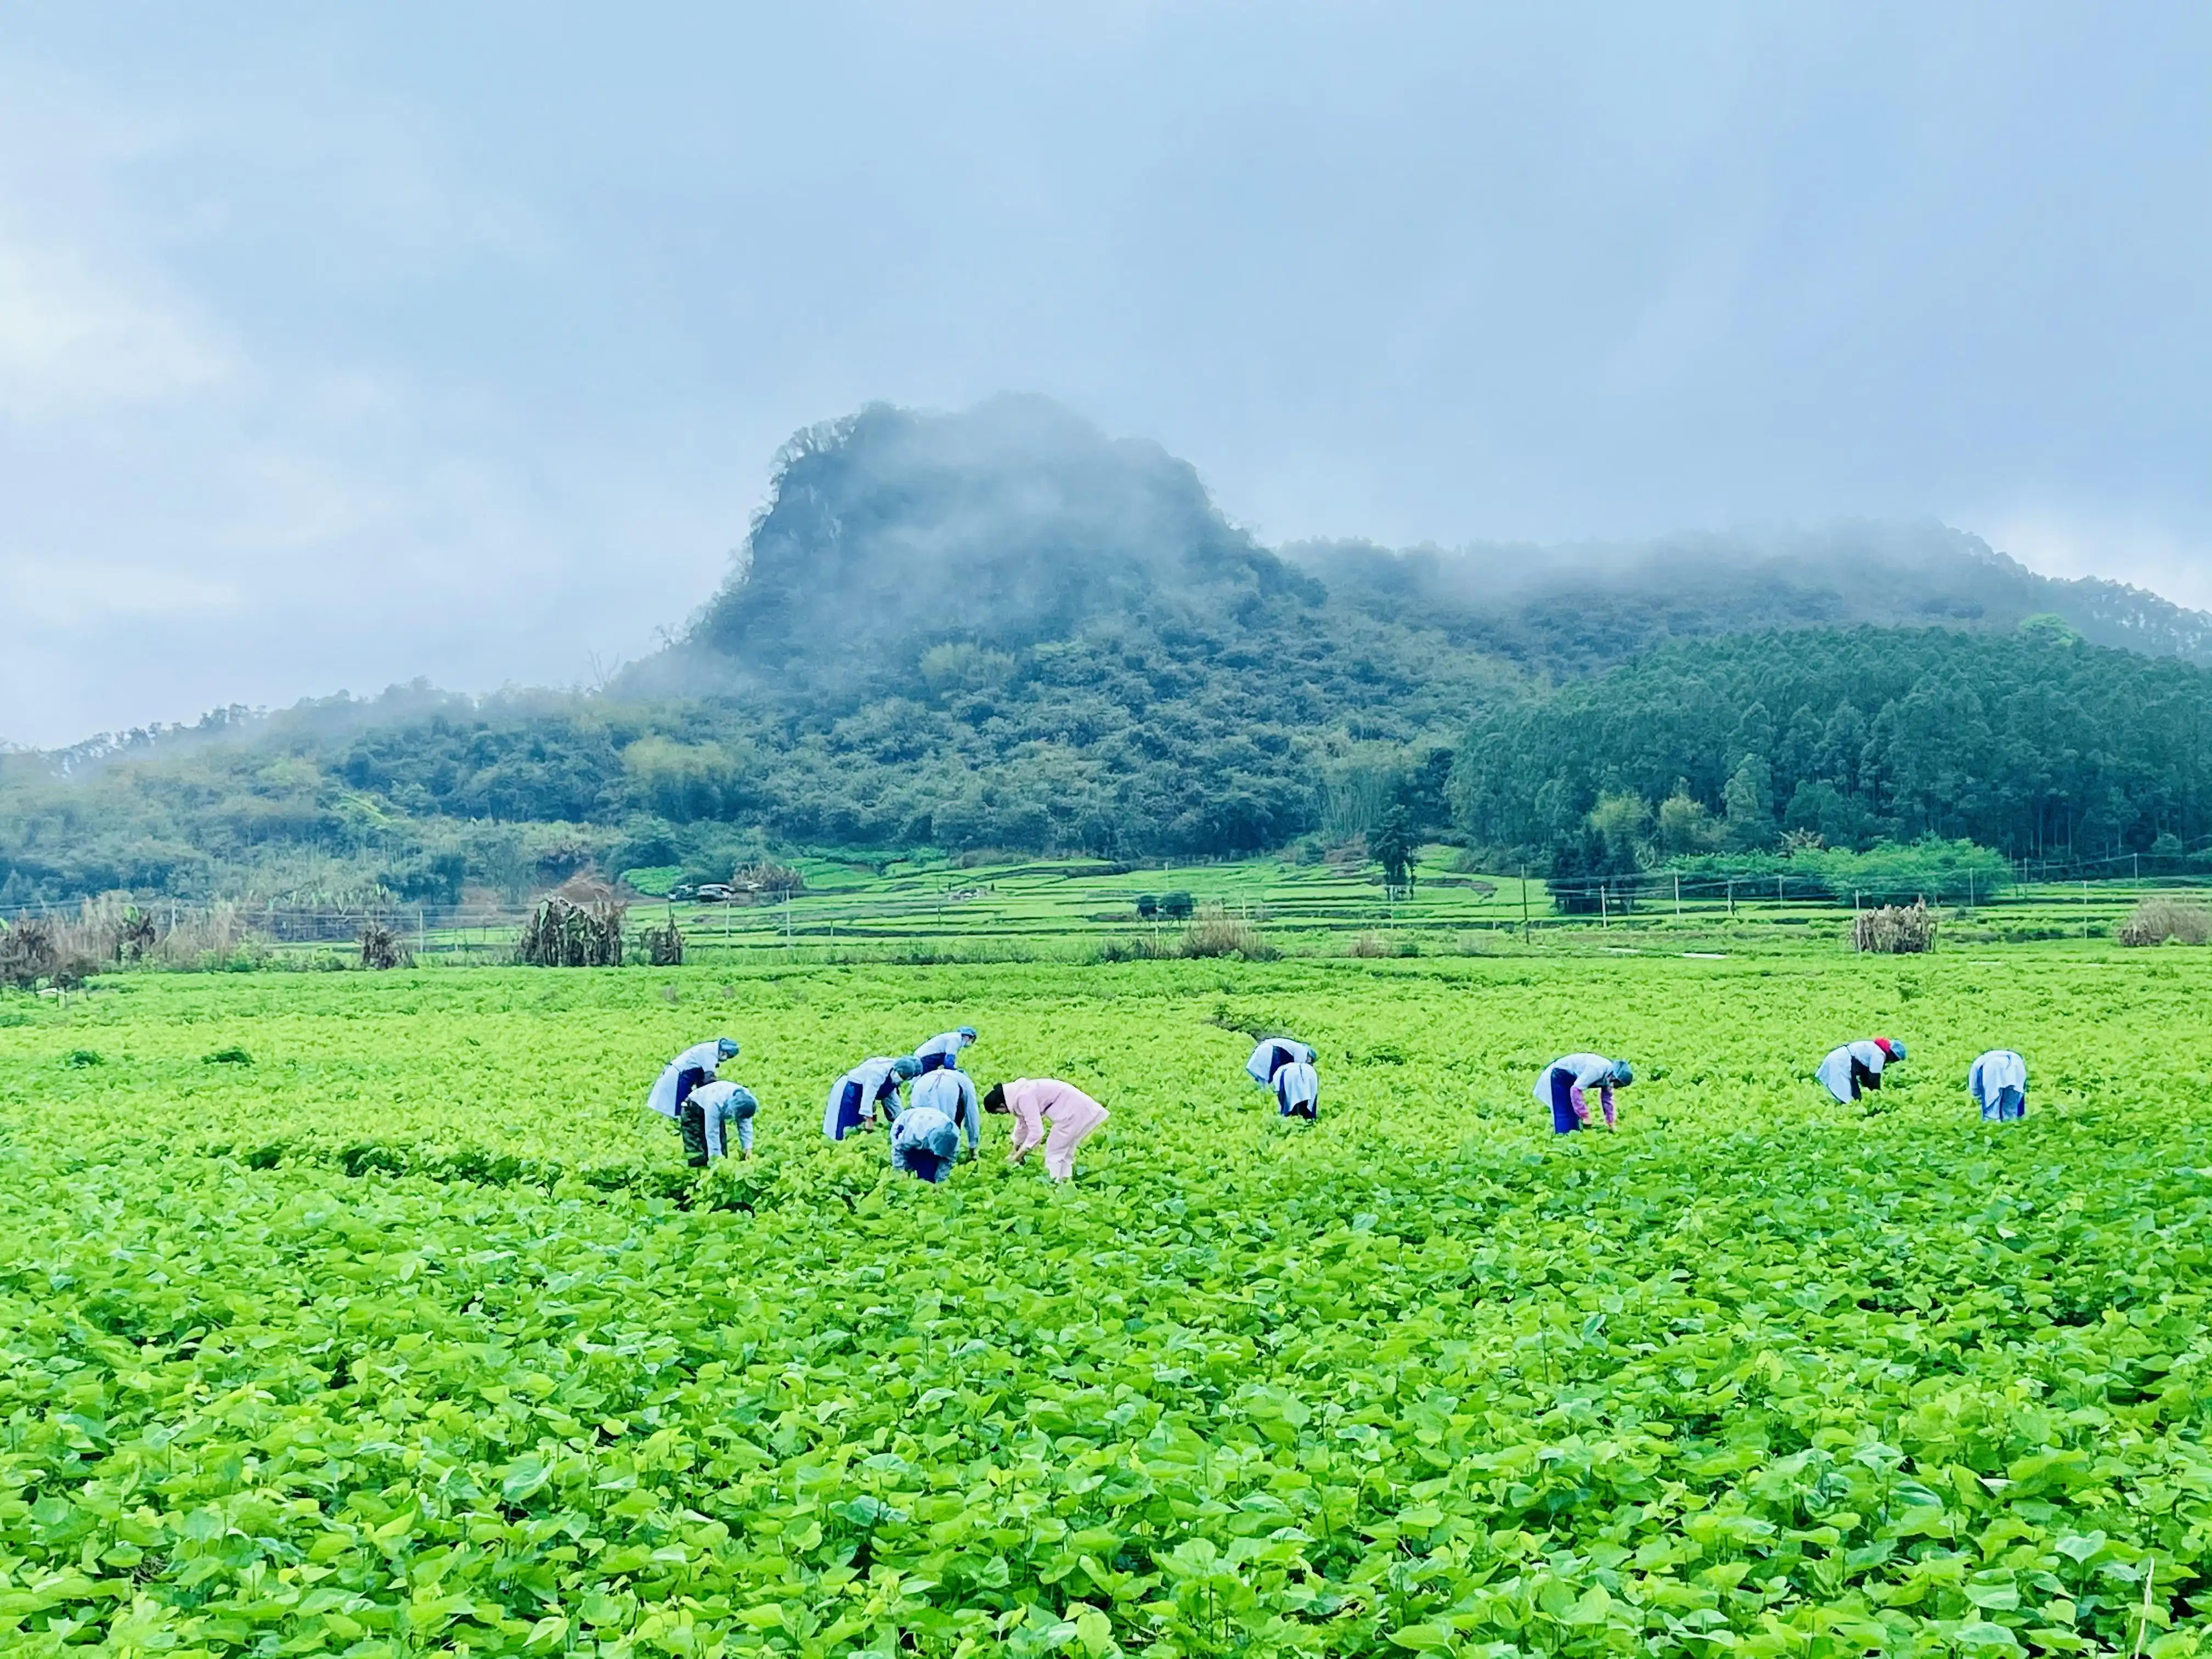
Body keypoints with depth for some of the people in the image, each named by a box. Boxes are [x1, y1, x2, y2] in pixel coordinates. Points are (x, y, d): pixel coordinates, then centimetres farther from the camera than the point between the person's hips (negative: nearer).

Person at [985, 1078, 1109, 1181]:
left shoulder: (1024, 1097, -20)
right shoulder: (1017, 1094, 10)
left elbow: (1036, 1131, -23)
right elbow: (1022, 1126, 25)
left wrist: (1017, 1156, -14)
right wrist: (1014, 1152, 33)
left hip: (1073, 1110, -10)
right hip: (1077, 1107, 10)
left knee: (1054, 1153, -2)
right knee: (1063, 1152, 17)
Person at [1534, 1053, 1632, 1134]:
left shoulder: (1609, 1074, -6)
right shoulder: (1597, 1070, -35)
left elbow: (1607, 1099, 8)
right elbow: (1576, 1090, -35)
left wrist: (1610, 1123, 9)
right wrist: (1586, 1116, -30)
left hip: (1572, 1078, 10)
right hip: (1560, 1075, -10)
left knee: (1575, 1112, 12)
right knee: (1564, 1115, -13)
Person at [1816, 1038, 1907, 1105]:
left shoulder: (1875, 1050, 19)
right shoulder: (1879, 1055, -13)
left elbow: (1865, 1075, 22)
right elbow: (1874, 1078, -11)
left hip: (1837, 1060, 11)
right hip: (1839, 1064, -11)